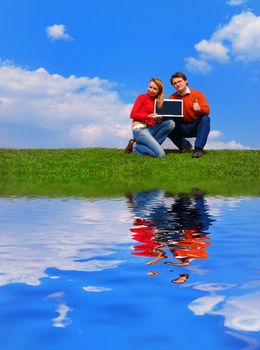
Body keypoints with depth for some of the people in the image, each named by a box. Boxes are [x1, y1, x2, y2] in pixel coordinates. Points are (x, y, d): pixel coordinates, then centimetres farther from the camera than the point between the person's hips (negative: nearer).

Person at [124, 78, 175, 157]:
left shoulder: (158, 101, 17)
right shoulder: (142, 97, 2)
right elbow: (132, 114, -5)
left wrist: (160, 118, -16)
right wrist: (149, 116, -16)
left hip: (151, 129, 6)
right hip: (140, 129, -6)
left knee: (171, 123, -17)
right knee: (160, 154, -23)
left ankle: (151, 144, -12)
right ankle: (136, 146, -2)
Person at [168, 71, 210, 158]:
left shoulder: (197, 94, -6)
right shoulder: (172, 97, 2)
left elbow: (207, 110, -17)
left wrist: (199, 109, -41)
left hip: (196, 127, -2)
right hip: (182, 128, 2)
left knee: (205, 119, -32)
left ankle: (198, 149, -34)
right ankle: (185, 145, -4)